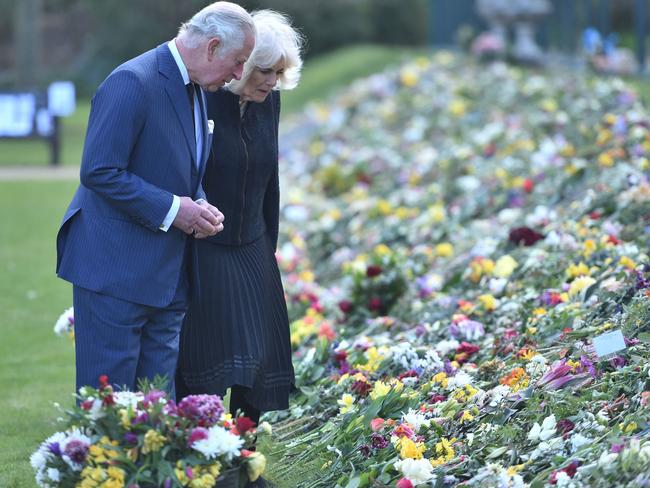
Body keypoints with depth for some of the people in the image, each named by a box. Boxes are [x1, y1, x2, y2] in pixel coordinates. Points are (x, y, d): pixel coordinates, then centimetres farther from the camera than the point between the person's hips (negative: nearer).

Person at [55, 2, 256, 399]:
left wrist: (199, 207, 0)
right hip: (116, 273, -9)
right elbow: (99, 171, -21)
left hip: (168, 276, 9)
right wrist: (172, 209, -20)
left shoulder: (197, 90, 12)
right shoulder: (133, 82, -17)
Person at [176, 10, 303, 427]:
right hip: (200, 252, -6)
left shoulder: (269, 100, 3)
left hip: (251, 252, 6)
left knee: (257, 362, 5)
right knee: (203, 368, -8)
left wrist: (270, 247, 16)